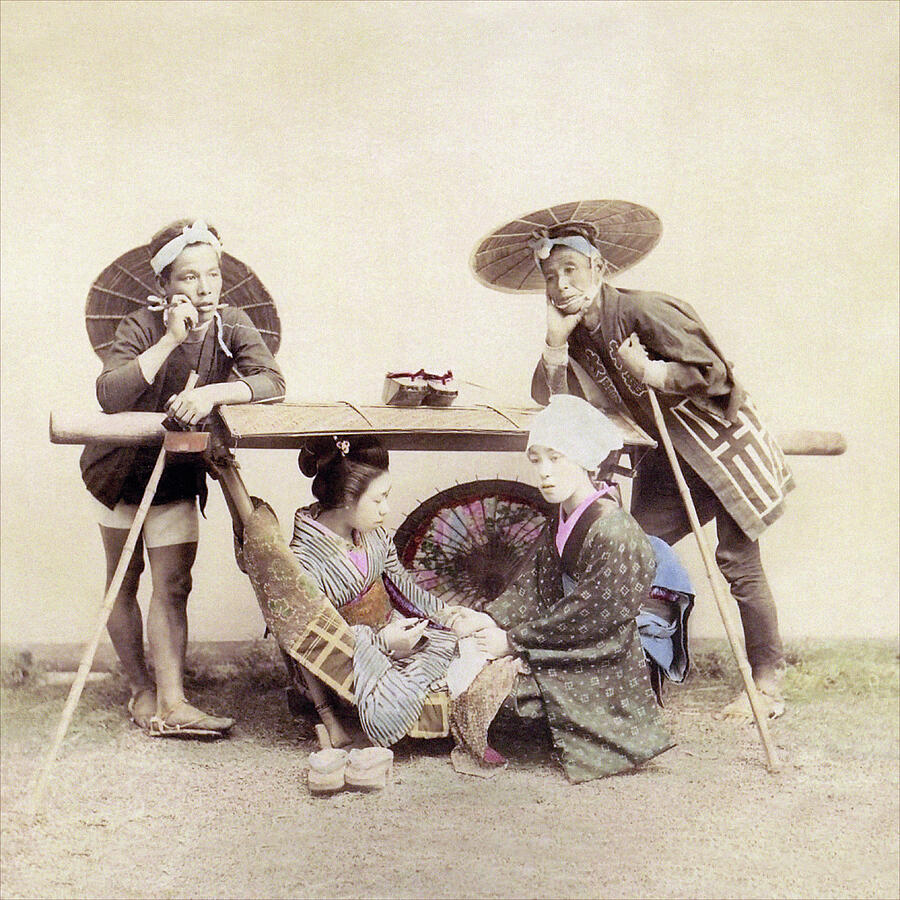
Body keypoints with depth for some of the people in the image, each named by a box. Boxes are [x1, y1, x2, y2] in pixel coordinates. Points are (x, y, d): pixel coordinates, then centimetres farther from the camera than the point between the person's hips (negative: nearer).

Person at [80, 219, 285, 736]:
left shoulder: (230, 325, -11)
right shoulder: (142, 326, -18)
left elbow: (273, 383, -25)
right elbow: (110, 394, -33)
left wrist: (213, 392, -40)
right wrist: (170, 340, -34)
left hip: (180, 477, 1)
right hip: (122, 468, 0)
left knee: (173, 585, -6)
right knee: (124, 583, 9)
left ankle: (171, 702, -6)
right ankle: (141, 689, 23)